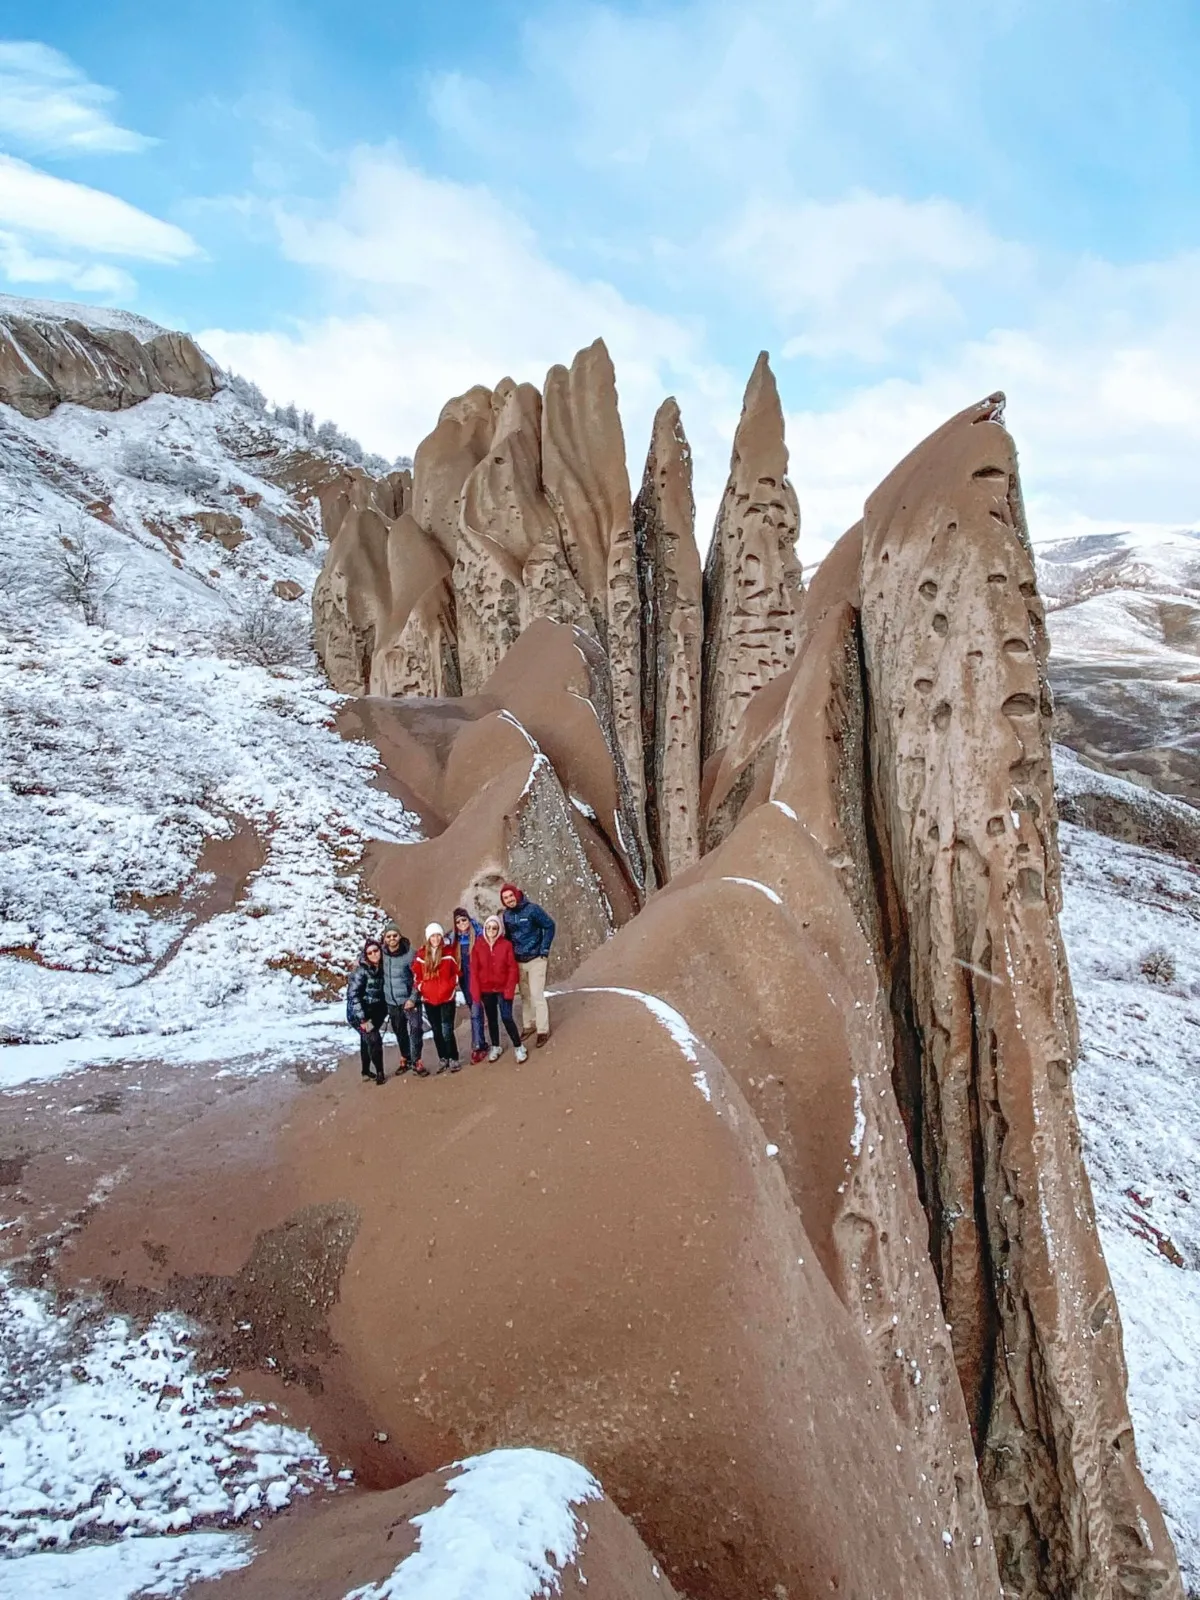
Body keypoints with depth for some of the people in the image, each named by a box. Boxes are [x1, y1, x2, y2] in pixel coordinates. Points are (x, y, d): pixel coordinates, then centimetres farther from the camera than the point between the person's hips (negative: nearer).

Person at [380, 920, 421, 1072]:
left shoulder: (410, 953, -14)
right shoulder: (382, 953, -1)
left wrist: (413, 998, -15)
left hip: (409, 1000, -4)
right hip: (392, 1001, 4)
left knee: (415, 1030, -11)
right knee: (399, 1032, 15)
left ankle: (416, 1061, 0)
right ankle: (405, 1059, 31)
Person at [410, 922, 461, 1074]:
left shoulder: (448, 954, -4)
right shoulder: (421, 955, -1)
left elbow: (456, 972, 7)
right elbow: (416, 975, 9)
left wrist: (451, 986, -1)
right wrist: (421, 988, 0)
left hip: (446, 998, -2)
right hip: (429, 999, 2)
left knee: (447, 1031, -7)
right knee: (436, 1031, 12)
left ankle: (453, 1059, 6)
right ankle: (443, 1058, 24)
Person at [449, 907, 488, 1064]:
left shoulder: (479, 934, -9)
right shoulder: (456, 939, 7)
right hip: (465, 979, 5)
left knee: (475, 1012, -10)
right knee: (474, 1012, 12)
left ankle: (477, 1047, -7)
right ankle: (481, 1044, 21)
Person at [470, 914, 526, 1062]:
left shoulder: (506, 944, -7)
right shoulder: (478, 945, -4)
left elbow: (512, 968, -7)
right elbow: (474, 970, -3)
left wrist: (509, 989, -13)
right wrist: (476, 992, -8)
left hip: (503, 988, -2)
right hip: (486, 990, 2)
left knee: (506, 1018, -7)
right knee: (491, 1019, 14)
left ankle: (519, 1047, 8)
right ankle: (495, 1047, 30)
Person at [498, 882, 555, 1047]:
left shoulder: (532, 909, -16)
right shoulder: (507, 915, 2)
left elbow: (549, 926, -10)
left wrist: (545, 949, -11)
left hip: (535, 959, -5)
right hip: (518, 961, 5)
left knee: (537, 995, -7)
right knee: (525, 995, 14)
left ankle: (543, 1030, 2)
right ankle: (528, 1025, 27)